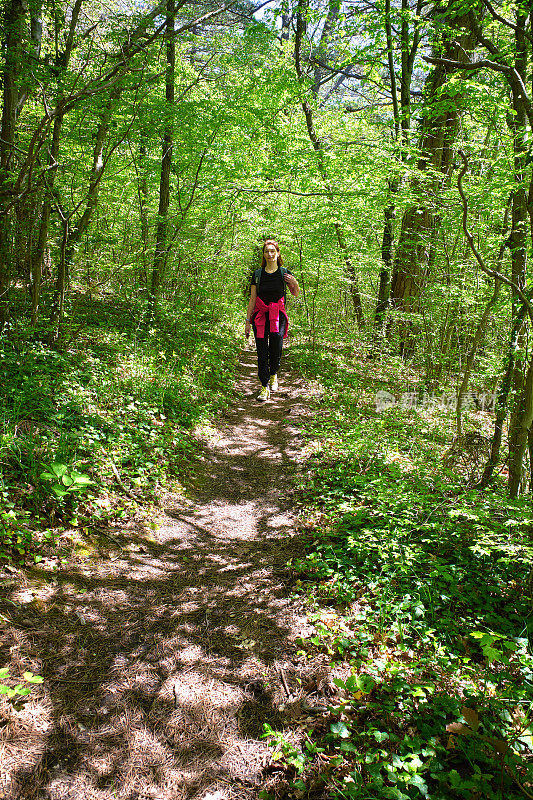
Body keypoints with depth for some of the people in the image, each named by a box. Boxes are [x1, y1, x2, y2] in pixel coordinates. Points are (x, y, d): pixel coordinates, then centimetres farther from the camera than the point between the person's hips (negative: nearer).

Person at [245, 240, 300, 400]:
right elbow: (252, 299, 8)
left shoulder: (284, 273, 5)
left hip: (278, 315, -1)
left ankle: (273, 375, 16)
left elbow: (296, 294, 16)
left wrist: (295, 283, -6)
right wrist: (248, 321, 5)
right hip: (260, 315, 1)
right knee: (262, 354, -4)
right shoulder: (258, 274, 6)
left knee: (276, 349, -13)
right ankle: (265, 387, 3)